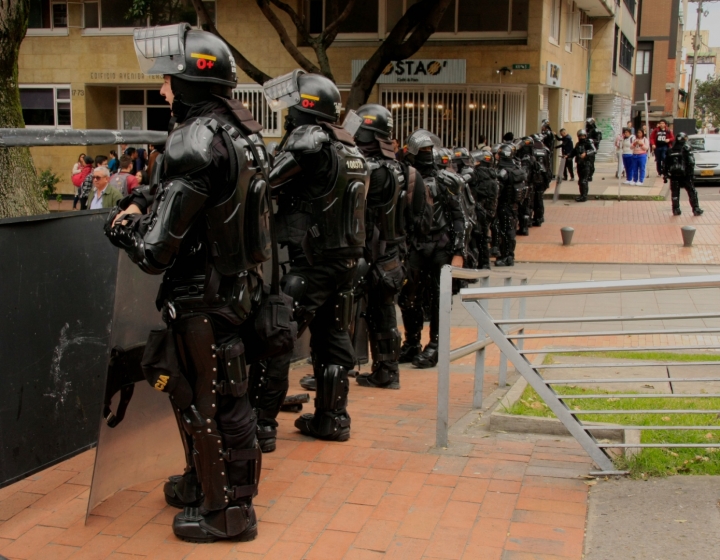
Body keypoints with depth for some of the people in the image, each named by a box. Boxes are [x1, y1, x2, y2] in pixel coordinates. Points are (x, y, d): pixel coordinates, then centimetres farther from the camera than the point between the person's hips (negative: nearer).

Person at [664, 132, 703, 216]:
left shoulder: (671, 150, 9)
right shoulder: (686, 148, -5)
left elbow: (666, 164, 9)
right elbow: (691, 162, -12)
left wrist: (666, 174, 13)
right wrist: (691, 173, -8)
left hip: (673, 175, 4)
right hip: (684, 175, -4)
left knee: (675, 193, 10)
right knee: (692, 192, 4)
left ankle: (676, 210, 9)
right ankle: (696, 209, 4)